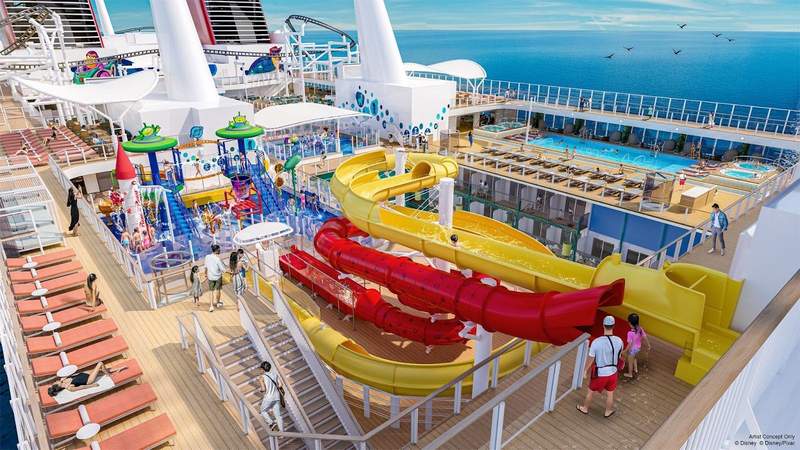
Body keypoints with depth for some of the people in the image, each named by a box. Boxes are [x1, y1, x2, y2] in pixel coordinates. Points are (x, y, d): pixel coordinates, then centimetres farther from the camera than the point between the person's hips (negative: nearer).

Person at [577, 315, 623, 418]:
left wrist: (586, 370, 3)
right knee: (610, 394, 26)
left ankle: (585, 408, 45)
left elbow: (590, 360, -17)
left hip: (599, 374, -2)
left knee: (591, 392, 23)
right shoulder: (619, 341, -19)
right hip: (612, 373, 3)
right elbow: (619, 356, 2)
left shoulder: (596, 342, -29)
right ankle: (608, 412, 49)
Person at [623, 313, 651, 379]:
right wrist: (648, 345, 12)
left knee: (630, 362, 20)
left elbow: (630, 344, -28)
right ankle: (636, 369, 49)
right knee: (633, 358, 36)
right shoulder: (640, 329, -17)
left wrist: (625, 351, -15)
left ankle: (630, 374, 40)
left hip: (632, 349, -6)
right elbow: (645, 338, -5)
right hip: (638, 348, 6)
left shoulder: (630, 333, -35)